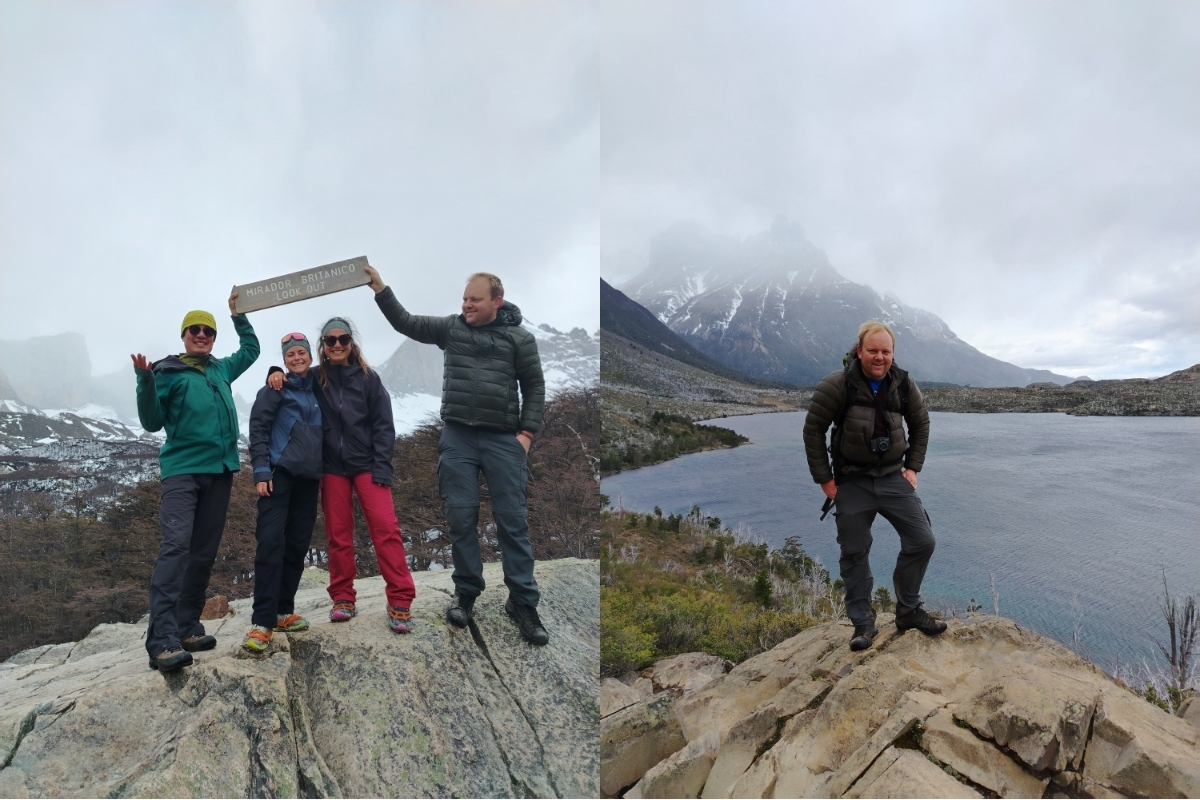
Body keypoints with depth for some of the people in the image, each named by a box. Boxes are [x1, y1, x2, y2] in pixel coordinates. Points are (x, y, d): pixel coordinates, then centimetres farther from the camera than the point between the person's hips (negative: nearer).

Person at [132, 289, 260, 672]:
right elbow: (153, 423, -3)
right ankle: (162, 640, -22)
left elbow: (251, 349, 33)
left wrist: (238, 315, 25)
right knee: (176, 546, -18)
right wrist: (145, 383, -16)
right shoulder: (168, 372, 0)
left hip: (220, 470, 6)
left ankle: (187, 628, 14)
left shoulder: (221, 369, 15)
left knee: (205, 552, 6)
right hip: (182, 470, -6)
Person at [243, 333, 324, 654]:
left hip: (309, 478, 6)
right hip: (280, 473, -5)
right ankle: (262, 622, -11)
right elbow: (258, 429, -5)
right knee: (271, 542, -12)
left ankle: (283, 612, 16)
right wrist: (261, 471, -13)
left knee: (297, 546, 7)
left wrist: (323, 470, 17)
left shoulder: (318, 389, 14)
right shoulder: (276, 389, 0)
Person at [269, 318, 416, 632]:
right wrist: (276, 373, -4)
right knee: (338, 534, 5)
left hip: (366, 464, -2)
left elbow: (383, 425, -2)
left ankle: (400, 600, -8)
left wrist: (381, 467, -11)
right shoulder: (315, 379, 5)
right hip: (332, 468, 2)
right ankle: (343, 597, 17)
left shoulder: (368, 377, 0)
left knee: (385, 527, -11)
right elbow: (290, 378, 21)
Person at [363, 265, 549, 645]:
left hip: (503, 439, -2)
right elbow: (405, 323, 8)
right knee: (461, 517, 4)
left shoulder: (520, 338, 2)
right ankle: (466, 593, 19)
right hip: (457, 437, 2)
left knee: (512, 519, 0)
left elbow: (534, 386, 4)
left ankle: (523, 602, 8)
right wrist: (380, 289, -3)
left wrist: (527, 431, -3)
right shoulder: (451, 327, 9)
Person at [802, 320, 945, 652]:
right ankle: (863, 623, 20)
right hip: (852, 483, -3)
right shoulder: (837, 385, -15)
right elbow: (813, 429, -10)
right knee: (854, 553, 5)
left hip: (893, 478, 4)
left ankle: (909, 611, 22)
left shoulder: (904, 384, -2)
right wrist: (824, 479, -9)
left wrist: (912, 467, 7)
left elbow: (920, 424, 14)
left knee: (922, 540, 2)